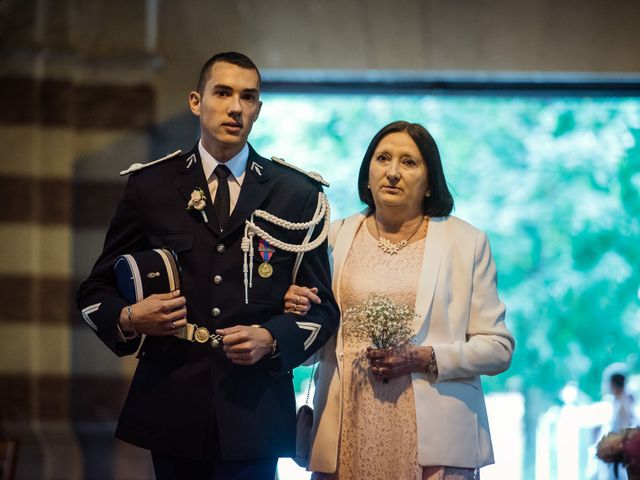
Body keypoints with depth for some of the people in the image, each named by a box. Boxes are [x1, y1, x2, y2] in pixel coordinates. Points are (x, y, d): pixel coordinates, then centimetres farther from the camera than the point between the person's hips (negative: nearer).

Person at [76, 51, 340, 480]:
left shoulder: (297, 195, 7)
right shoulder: (150, 187, 7)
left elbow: (322, 308, 7)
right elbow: (97, 291, 11)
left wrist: (271, 338, -12)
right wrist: (129, 319, -11)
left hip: (254, 410, 0)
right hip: (171, 407, 1)